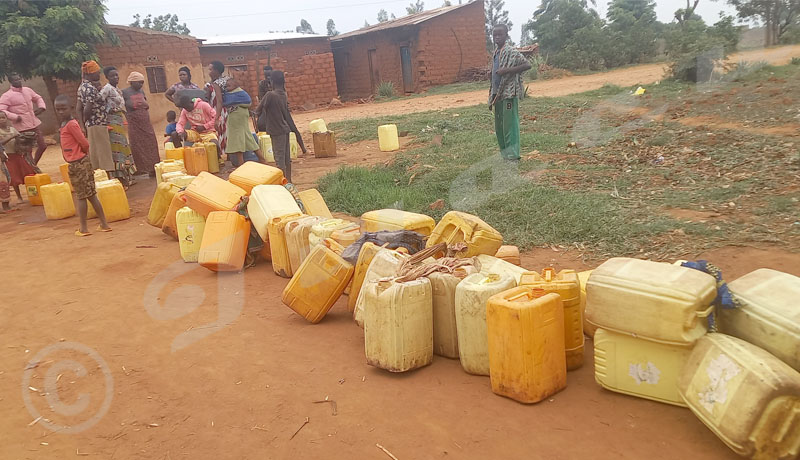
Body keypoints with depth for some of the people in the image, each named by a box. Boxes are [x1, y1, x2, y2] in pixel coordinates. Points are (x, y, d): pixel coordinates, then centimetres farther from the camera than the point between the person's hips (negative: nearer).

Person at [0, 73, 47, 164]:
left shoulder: (27, 90, 9)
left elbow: (38, 98, 25)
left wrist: (41, 107, 6)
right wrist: (15, 117, -23)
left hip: (34, 124, 7)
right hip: (22, 128, -7)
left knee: (42, 146, 13)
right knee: (27, 151, -1)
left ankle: (33, 166, 32)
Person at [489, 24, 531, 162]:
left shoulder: (511, 52, -10)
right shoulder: (495, 54, 15)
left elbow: (527, 65, -17)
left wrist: (506, 70, -23)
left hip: (509, 93, -9)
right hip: (498, 94, 9)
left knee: (510, 124, -7)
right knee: (499, 126, 12)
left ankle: (512, 155, -2)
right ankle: (504, 153, 23)